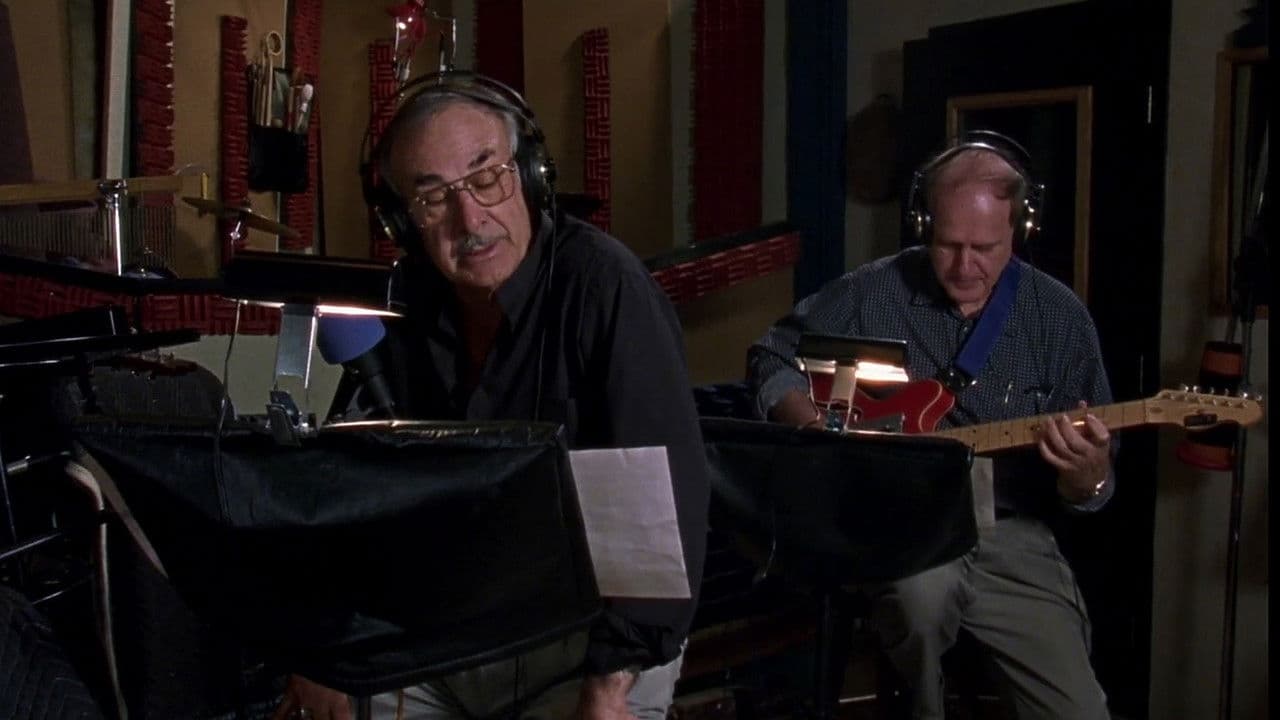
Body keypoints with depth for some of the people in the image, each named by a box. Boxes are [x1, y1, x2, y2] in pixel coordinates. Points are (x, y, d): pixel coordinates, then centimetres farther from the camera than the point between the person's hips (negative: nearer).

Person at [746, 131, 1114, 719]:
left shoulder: (1060, 318, -2)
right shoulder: (869, 294, -4)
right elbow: (770, 361, 7)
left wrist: (1085, 473, -25)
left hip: (1008, 534, 2)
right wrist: (825, 434, -11)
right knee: (926, 587, -35)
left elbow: (1089, 488, 0)